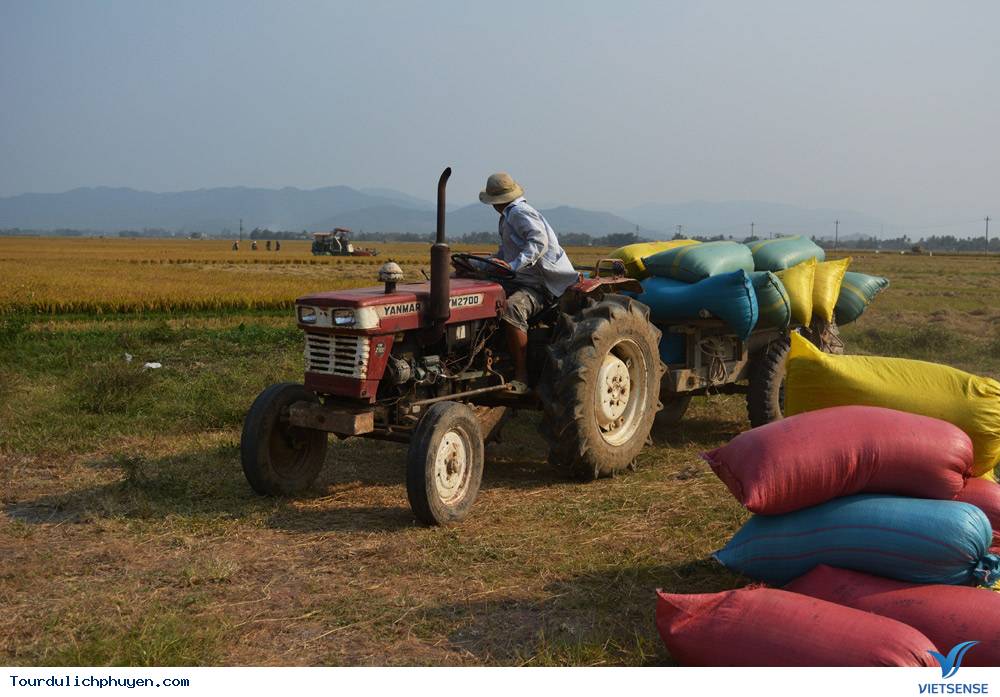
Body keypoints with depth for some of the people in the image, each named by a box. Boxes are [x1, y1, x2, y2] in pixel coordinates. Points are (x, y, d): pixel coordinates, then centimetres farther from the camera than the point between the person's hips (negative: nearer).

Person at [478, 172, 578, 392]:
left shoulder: (520, 213, -12)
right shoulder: (509, 216, 19)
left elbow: (539, 241, -28)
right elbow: (506, 252, 26)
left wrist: (513, 266, -36)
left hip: (541, 286, -11)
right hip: (520, 281, 11)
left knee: (512, 308, -36)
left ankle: (521, 376, -31)